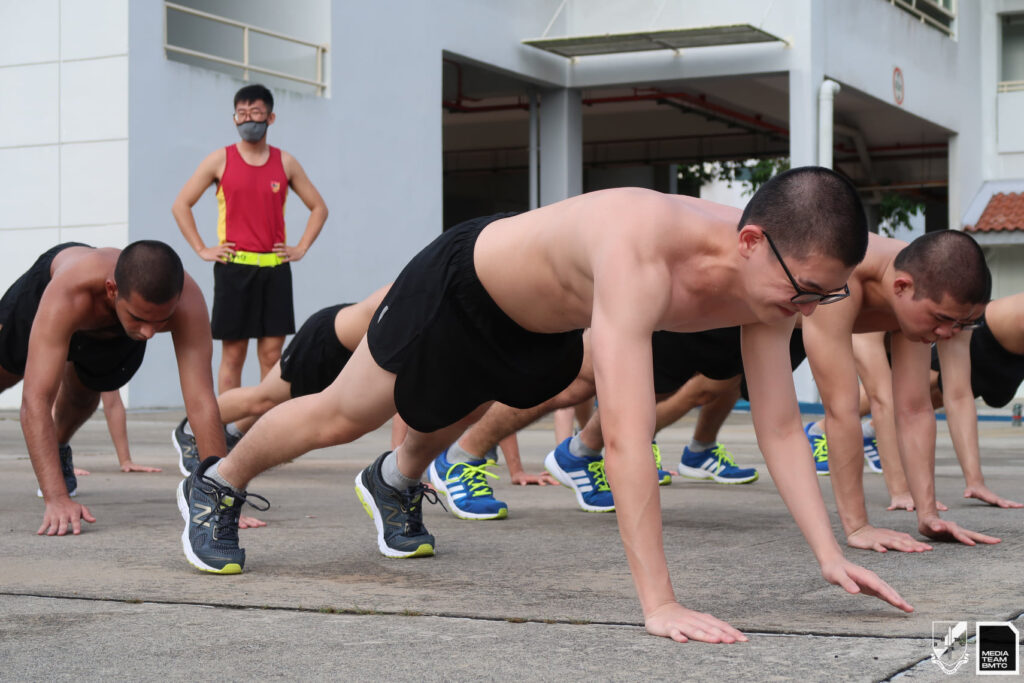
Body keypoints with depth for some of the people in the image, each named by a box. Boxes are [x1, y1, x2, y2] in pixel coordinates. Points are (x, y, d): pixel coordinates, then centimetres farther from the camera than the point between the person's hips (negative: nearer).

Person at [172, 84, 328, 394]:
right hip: (234, 267, -2)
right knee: (233, 353, -1)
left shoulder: (285, 163, 9)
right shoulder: (220, 160, 3)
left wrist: (301, 248, 6)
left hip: (275, 268, 2)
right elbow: (181, 205, 5)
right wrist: (201, 249, -2)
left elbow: (318, 207, 17)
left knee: (272, 354, 1)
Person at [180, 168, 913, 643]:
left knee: (449, 419, 35)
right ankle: (216, 486, 42)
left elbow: (781, 429, -19)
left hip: (543, 323, 7)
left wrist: (831, 555, -28)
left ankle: (395, 483, 67)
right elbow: (627, 437, -54)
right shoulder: (642, 253, -49)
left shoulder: (768, 277, -26)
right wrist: (659, 604, -54)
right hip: (462, 282, -6)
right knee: (340, 416, 14)